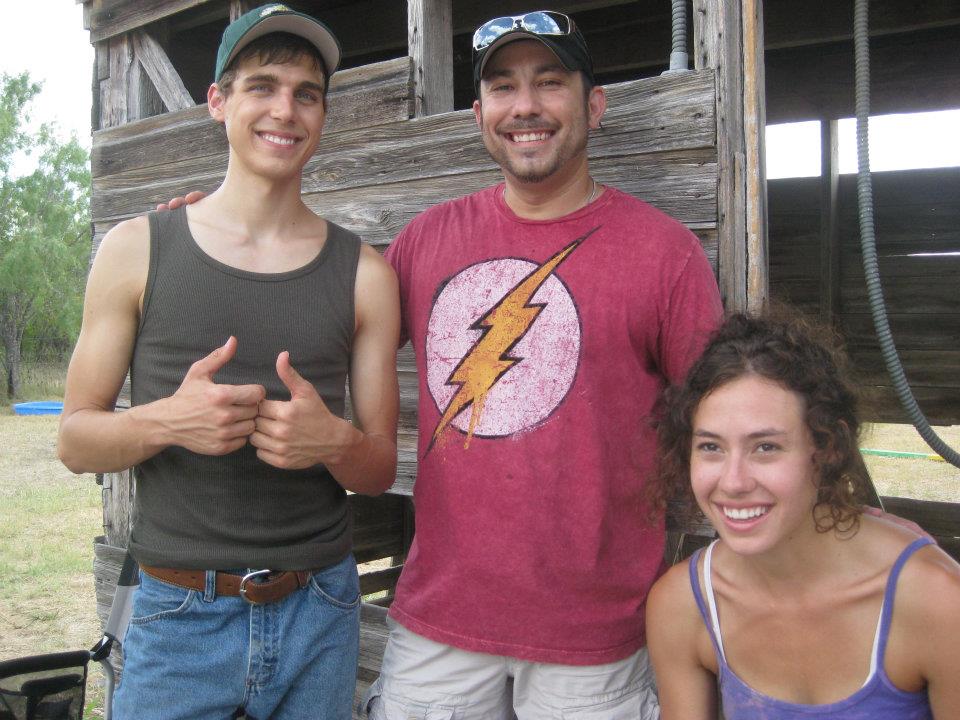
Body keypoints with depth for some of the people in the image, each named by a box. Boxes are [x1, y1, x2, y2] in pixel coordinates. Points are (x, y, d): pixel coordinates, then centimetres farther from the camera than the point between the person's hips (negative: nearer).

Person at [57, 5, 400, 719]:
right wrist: (166, 421, -19)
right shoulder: (137, 249, -2)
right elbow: (75, 440, 1)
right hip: (179, 613, -1)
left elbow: (381, 469, 4)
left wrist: (334, 442, -18)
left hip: (318, 614, 2)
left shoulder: (364, 272, 0)